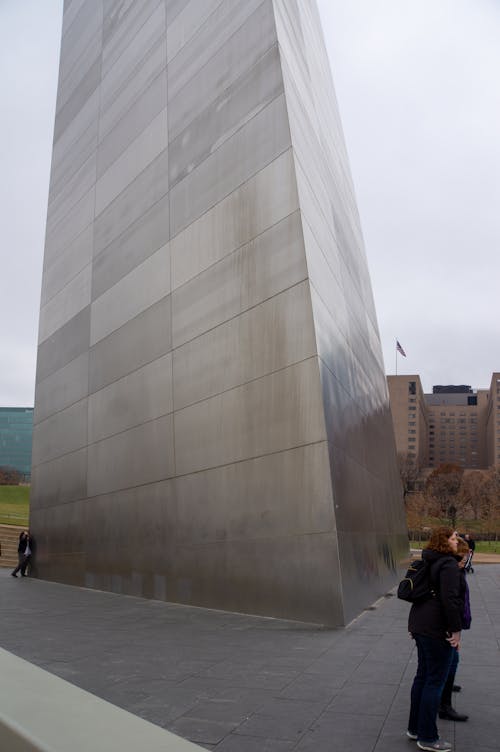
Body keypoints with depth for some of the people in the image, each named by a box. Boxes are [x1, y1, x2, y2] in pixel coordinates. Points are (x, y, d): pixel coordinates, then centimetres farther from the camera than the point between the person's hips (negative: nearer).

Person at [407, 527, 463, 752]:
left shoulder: (429, 562, 13)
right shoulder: (448, 564, -16)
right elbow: (450, 599, -24)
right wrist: (456, 630, -17)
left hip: (421, 625, 9)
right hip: (437, 630, -9)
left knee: (422, 676, 18)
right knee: (435, 682, 1)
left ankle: (414, 728, 28)